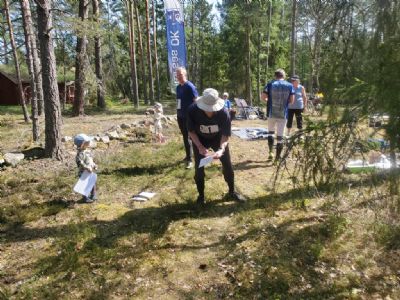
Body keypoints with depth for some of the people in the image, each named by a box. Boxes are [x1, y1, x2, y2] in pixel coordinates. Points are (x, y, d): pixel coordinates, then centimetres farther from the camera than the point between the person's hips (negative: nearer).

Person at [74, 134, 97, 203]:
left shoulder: (87, 151, 9)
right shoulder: (80, 153, -22)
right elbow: (80, 162, -32)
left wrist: (94, 165, 12)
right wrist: (87, 168, -33)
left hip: (90, 172, 9)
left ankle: (93, 196, 33)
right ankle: (85, 198, 17)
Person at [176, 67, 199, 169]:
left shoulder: (190, 87, -12)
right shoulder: (178, 87, 11)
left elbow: (196, 101, -14)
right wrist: (178, 112, 17)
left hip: (188, 116, -8)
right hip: (180, 116, 8)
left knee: (187, 137, -6)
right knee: (185, 137, 15)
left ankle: (189, 160, 1)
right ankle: (188, 155, 27)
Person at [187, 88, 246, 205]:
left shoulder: (223, 112, -34)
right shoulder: (193, 110, -33)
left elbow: (226, 134, -24)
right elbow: (191, 131, -20)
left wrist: (221, 149, -41)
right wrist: (200, 147, -32)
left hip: (218, 138, 1)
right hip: (200, 139, 0)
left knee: (227, 164, 2)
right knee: (199, 167, -4)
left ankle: (232, 191, 24)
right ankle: (201, 195, 17)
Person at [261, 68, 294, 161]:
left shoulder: (270, 84, 0)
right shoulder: (289, 85, 2)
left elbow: (263, 97, -4)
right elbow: (292, 100, 1)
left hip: (271, 113, 1)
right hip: (283, 114, 0)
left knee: (270, 132, 20)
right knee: (280, 135, 3)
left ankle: (270, 152, 10)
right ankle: (278, 157, 6)